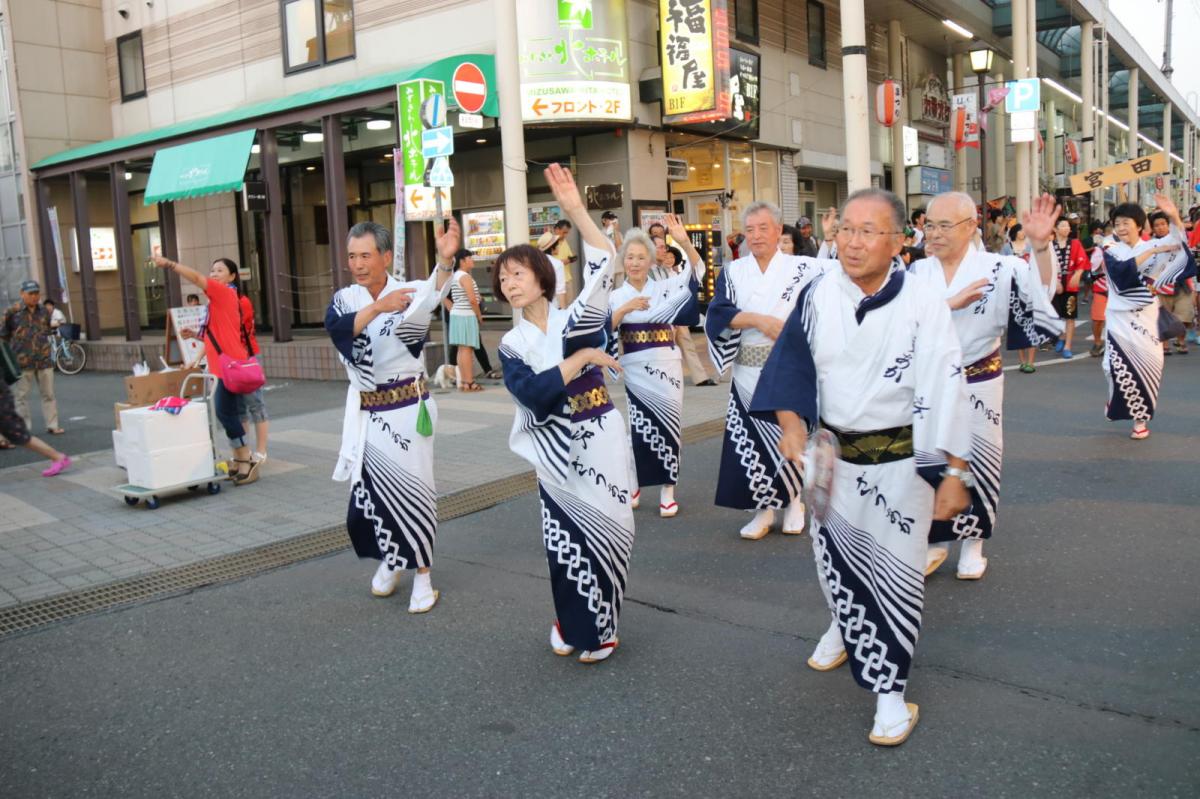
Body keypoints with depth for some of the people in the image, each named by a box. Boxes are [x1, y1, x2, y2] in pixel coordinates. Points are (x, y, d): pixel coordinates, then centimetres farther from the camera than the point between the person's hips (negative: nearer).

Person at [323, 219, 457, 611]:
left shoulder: (409, 292, -10)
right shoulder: (345, 298, 1)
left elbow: (432, 297, -36)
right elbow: (338, 328, -22)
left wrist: (444, 261, -58)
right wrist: (378, 307, -40)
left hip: (408, 410, -3)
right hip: (367, 412, 4)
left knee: (412, 489, 3)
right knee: (370, 489, 11)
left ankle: (422, 574, 18)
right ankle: (391, 559, 35)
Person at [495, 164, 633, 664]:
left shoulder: (576, 318, 0)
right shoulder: (511, 345, 4)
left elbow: (603, 267, -17)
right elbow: (535, 393, -14)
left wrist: (575, 210, -26)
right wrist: (582, 357, -15)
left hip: (601, 441, -1)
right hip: (557, 450, 1)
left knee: (606, 533, 3)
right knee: (567, 541, 5)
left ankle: (598, 627, 22)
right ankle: (575, 624, 27)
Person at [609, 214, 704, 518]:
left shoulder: (665, 287, 3)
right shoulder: (616, 297, 4)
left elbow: (697, 270, -9)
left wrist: (684, 241, -24)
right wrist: (624, 309, -17)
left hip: (666, 367, 0)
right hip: (635, 370, 0)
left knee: (667, 426, 3)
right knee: (640, 428, 3)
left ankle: (667, 490, 13)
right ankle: (634, 485, 22)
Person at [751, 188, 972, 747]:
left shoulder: (922, 301, -18)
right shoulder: (818, 293, -8)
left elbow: (943, 391, -18)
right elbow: (792, 360, 2)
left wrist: (953, 473, -17)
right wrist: (791, 422, -12)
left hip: (900, 457, -4)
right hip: (832, 450, 4)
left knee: (895, 570, 4)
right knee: (833, 550, 22)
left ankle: (890, 690, 20)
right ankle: (846, 625, 52)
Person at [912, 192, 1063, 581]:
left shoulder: (997, 268, -7)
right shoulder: (916, 272, 0)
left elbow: (1042, 292, -21)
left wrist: (1041, 246, -35)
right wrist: (951, 303, -21)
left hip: (978, 384, -2)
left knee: (976, 463, 9)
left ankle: (972, 542, 27)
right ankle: (935, 541, 27)